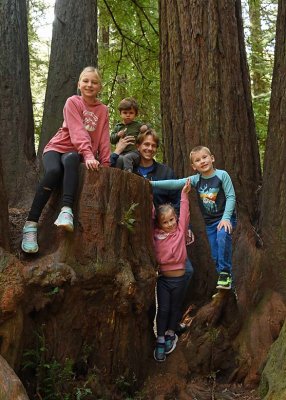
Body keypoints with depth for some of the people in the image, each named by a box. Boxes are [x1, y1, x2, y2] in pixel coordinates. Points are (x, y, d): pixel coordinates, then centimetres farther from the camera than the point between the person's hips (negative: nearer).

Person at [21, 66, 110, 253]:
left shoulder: (103, 110, 6)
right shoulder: (73, 102, -7)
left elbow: (104, 139, 3)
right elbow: (77, 132, -22)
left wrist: (105, 164, -8)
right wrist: (88, 155, -36)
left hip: (76, 154, 2)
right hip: (57, 147, -1)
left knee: (71, 159, -37)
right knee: (54, 171, -36)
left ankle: (67, 210, -51)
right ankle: (31, 224, -35)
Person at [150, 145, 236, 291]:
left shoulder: (222, 175, -9)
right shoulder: (196, 179, 1)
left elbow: (231, 197, -12)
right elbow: (175, 184, -7)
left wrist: (226, 218, -22)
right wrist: (152, 183, -16)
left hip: (225, 217, -4)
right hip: (209, 221, 5)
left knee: (222, 235, -32)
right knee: (215, 255, 1)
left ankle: (225, 273, -21)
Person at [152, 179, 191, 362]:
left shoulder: (180, 231, -2)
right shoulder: (157, 234, -1)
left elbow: (185, 213, -8)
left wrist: (184, 194, -13)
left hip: (178, 277, 0)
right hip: (163, 277, 0)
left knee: (175, 307, 14)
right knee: (163, 309, 3)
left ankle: (170, 333, 32)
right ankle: (161, 340, 12)